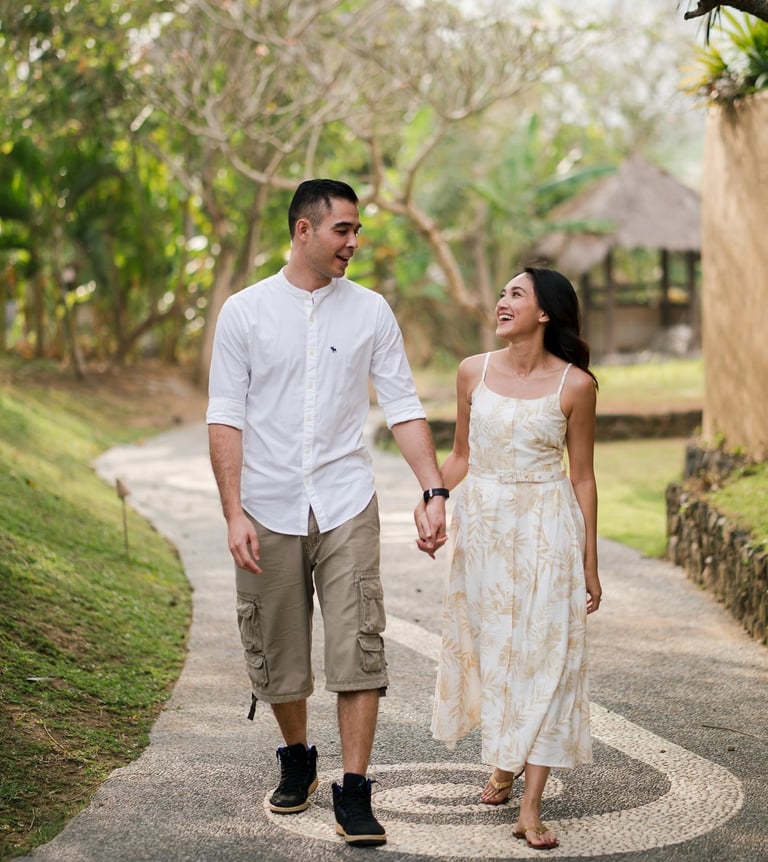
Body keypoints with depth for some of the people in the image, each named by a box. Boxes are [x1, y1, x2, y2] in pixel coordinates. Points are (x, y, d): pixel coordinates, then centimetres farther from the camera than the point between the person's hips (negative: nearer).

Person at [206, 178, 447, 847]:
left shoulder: (370, 311, 4)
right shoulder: (244, 311, 0)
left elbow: (403, 407, 3)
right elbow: (226, 417, -2)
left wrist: (435, 492, -6)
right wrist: (233, 513, -10)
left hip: (346, 506, 0)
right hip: (269, 510, 0)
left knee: (359, 648, -8)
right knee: (277, 651, 11)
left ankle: (355, 794, -1)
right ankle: (297, 761, 34)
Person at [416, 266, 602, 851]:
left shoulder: (575, 384, -8)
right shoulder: (474, 372, 0)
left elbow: (583, 478, -2)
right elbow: (461, 455, 11)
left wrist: (590, 565, 0)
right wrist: (427, 502, -6)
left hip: (547, 531, -3)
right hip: (482, 525, 3)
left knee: (544, 655, -4)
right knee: (488, 647, 12)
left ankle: (531, 807, 0)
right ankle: (503, 763, 36)